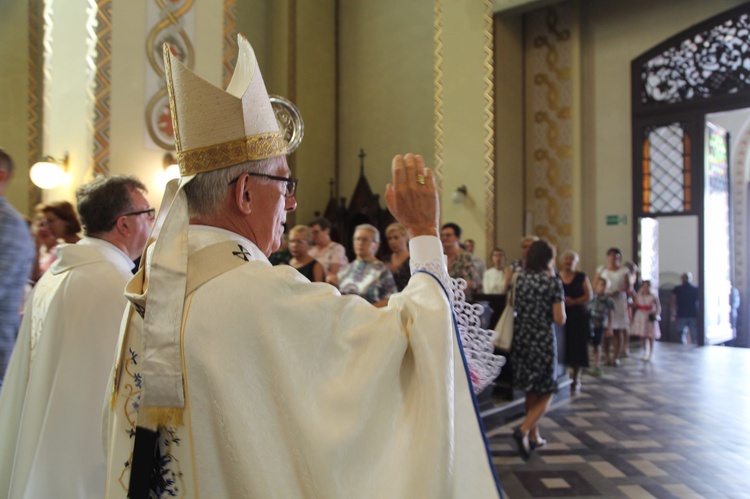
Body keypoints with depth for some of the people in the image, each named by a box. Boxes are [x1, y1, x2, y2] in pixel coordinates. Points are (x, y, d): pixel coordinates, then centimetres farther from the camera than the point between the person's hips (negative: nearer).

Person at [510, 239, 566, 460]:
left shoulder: (520, 278, 3)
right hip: (543, 340, -5)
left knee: (531, 390, 18)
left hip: (521, 338, 5)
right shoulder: (553, 282, -10)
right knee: (546, 393, 6)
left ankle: (534, 436, 26)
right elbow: (560, 319, -10)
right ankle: (523, 430, -13)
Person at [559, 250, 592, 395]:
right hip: (561, 316, 1)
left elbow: (589, 296, -1)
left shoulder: (582, 277, 4)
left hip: (578, 316, -1)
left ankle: (576, 382, 12)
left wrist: (574, 301, -16)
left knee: (577, 349, 0)